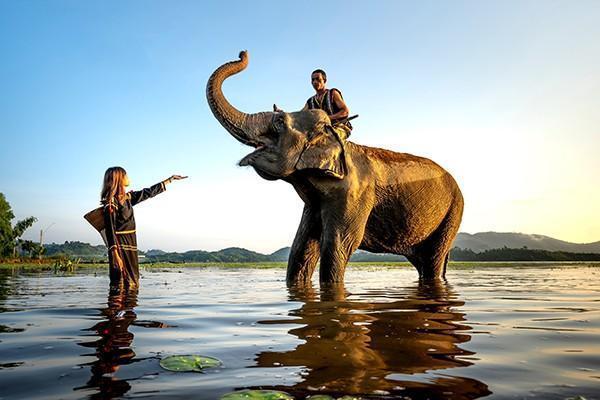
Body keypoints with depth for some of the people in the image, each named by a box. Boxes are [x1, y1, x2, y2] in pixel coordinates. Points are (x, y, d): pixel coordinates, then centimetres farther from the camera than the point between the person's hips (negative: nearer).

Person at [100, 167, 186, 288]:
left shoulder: (127, 197, 12)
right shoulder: (110, 202, -11)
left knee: (132, 285, 9)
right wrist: (115, 255, -24)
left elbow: (149, 192, 22)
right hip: (120, 248, -9)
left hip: (131, 248, 9)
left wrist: (171, 179, 30)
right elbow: (110, 230, -16)